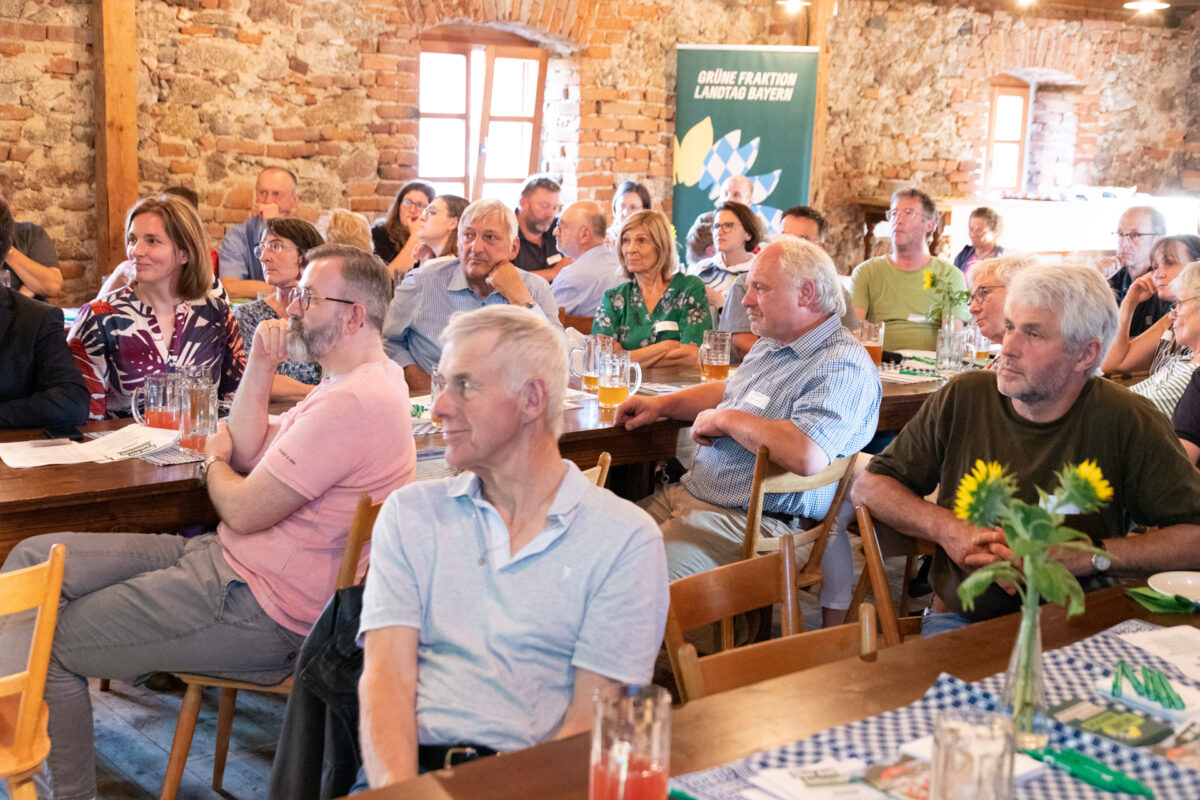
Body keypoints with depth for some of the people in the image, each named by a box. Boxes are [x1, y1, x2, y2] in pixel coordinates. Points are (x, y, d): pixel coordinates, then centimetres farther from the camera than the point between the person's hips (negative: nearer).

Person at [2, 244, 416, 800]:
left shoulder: (352, 403, -23)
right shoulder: (360, 380, 13)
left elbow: (243, 511, -19)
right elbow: (249, 454, 14)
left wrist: (212, 461, 3)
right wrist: (260, 367, 2)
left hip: (253, 606, -11)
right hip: (222, 557, 11)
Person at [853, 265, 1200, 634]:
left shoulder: (1128, 423, -5)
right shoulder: (963, 398, 2)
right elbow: (869, 486, 9)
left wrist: (1084, 556, -16)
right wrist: (945, 528, -9)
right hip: (960, 617, 0)